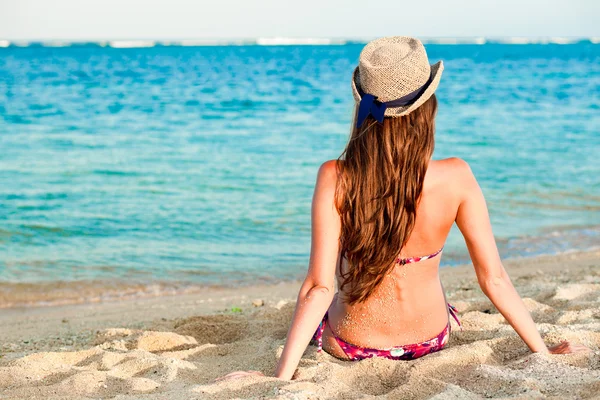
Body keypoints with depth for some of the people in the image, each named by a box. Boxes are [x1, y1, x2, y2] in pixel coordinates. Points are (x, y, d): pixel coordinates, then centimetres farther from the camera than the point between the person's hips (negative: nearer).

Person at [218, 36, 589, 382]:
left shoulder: (335, 179, -26)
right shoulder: (456, 178, -22)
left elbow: (320, 286, -27)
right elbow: (494, 278, -16)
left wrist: (281, 376, -22)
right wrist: (544, 351, -4)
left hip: (352, 346, -2)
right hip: (431, 340, 2)